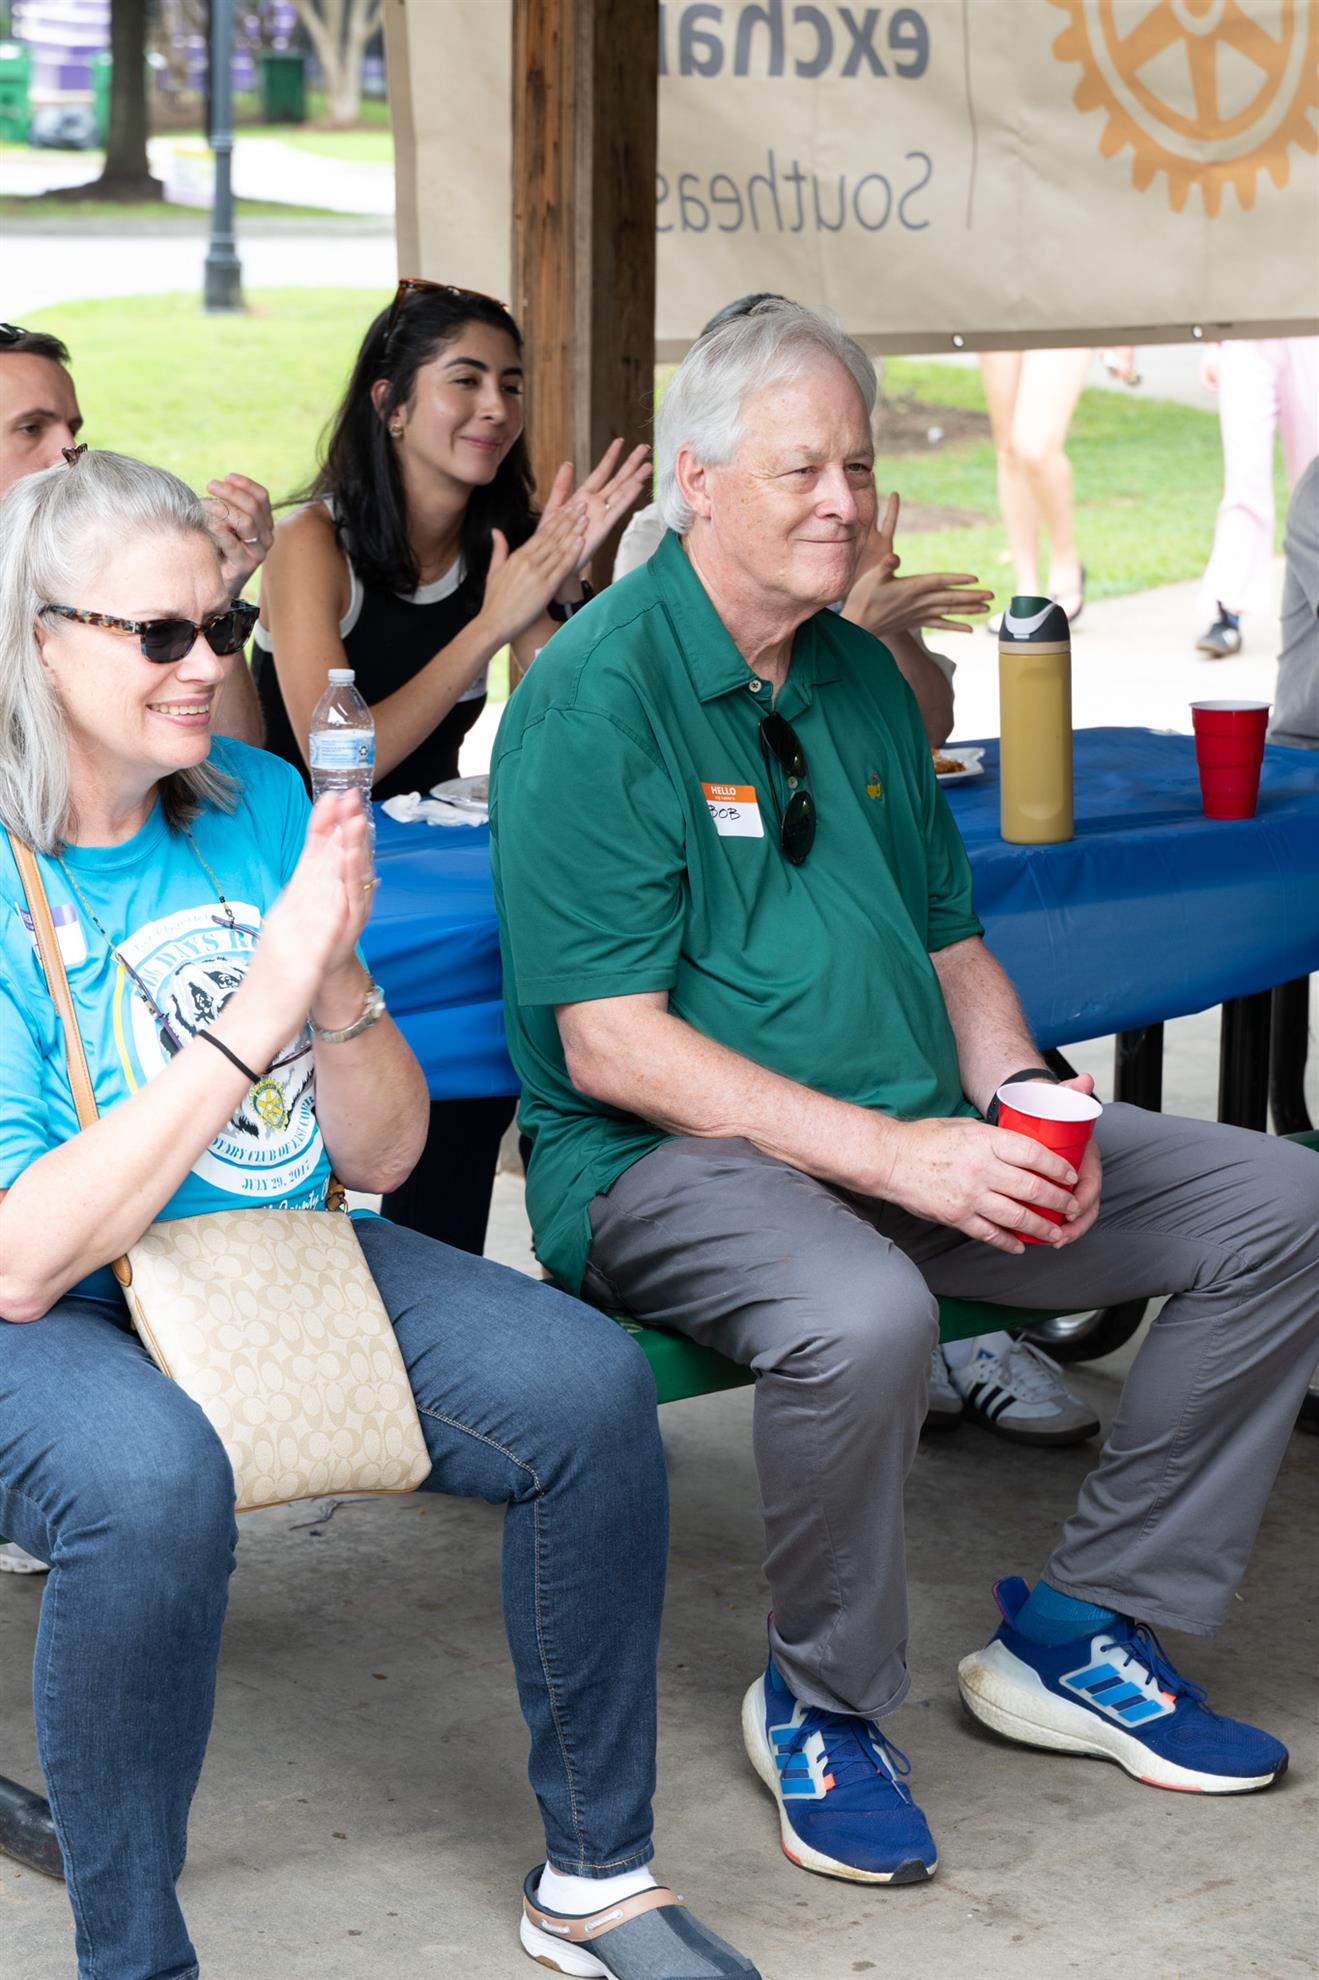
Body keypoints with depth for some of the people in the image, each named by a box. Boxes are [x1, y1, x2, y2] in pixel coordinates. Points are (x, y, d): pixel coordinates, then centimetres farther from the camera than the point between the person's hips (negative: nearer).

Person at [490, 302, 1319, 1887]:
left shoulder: (859, 678, 14)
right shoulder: (597, 695, -12)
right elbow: (612, 1048, -18)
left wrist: (1021, 1098, -2)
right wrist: (896, 1157, -24)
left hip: (916, 1143, 8)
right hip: (671, 1162, -8)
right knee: (860, 1318, -40)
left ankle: (1081, 1631, 6)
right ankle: (822, 1701, -11)